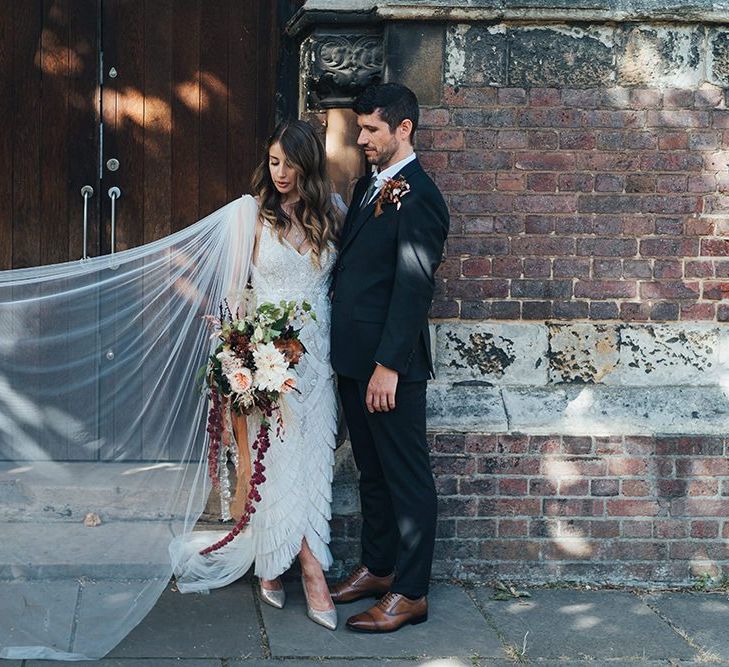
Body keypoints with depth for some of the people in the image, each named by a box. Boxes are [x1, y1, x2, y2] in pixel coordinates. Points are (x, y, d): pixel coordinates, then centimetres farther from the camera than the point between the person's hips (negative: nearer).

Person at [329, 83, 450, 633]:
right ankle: (376, 568, 32)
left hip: (391, 363, -9)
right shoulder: (368, 186, 14)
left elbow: (413, 287, -21)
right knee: (372, 471, 19)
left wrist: (388, 364, -23)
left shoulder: (418, 196, -15)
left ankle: (410, 593, 8)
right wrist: (348, 354, 14)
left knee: (407, 477, 1)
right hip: (354, 358, 9)